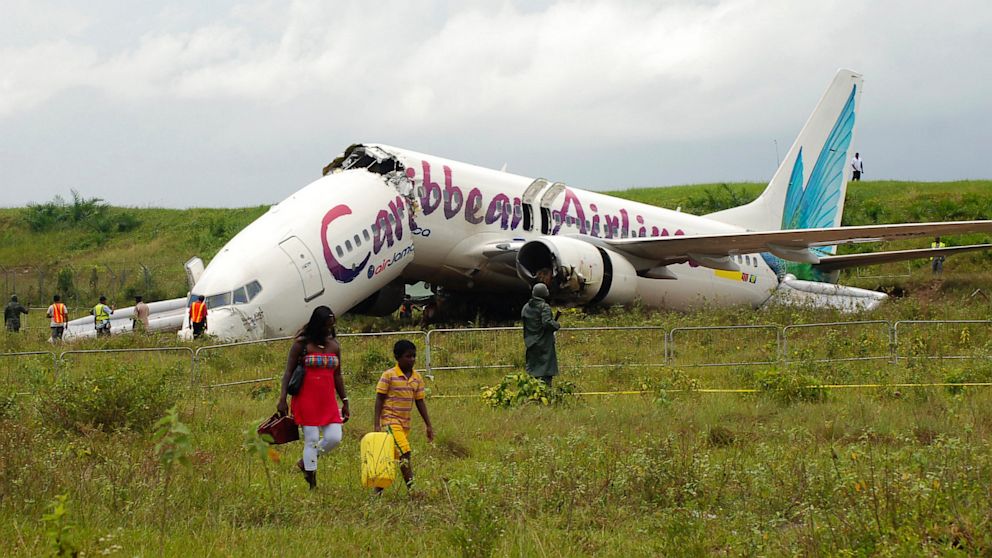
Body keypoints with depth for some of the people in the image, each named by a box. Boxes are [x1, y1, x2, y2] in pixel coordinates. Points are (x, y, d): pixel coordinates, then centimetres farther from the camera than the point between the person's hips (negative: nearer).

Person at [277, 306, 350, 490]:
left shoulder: (334, 345, 10)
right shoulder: (302, 344, -4)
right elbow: (288, 372, -4)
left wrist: (345, 402, 15)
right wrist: (282, 399, -13)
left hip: (328, 401, 5)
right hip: (306, 399, -5)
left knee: (334, 438, -6)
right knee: (311, 440, -5)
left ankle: (305, 463, 19)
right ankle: (312, 485, 4)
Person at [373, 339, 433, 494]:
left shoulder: (417, 378, 7)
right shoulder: (388, 375, -9)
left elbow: (420, 402, 12)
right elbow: (379, 399, -8)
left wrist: (428, 426, 9)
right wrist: (376, 424, -14)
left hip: (405, 422, 6)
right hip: (390, 420, -6)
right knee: (404, 452, -18)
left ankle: (378, 487, 20)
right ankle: (411, 487, -18)